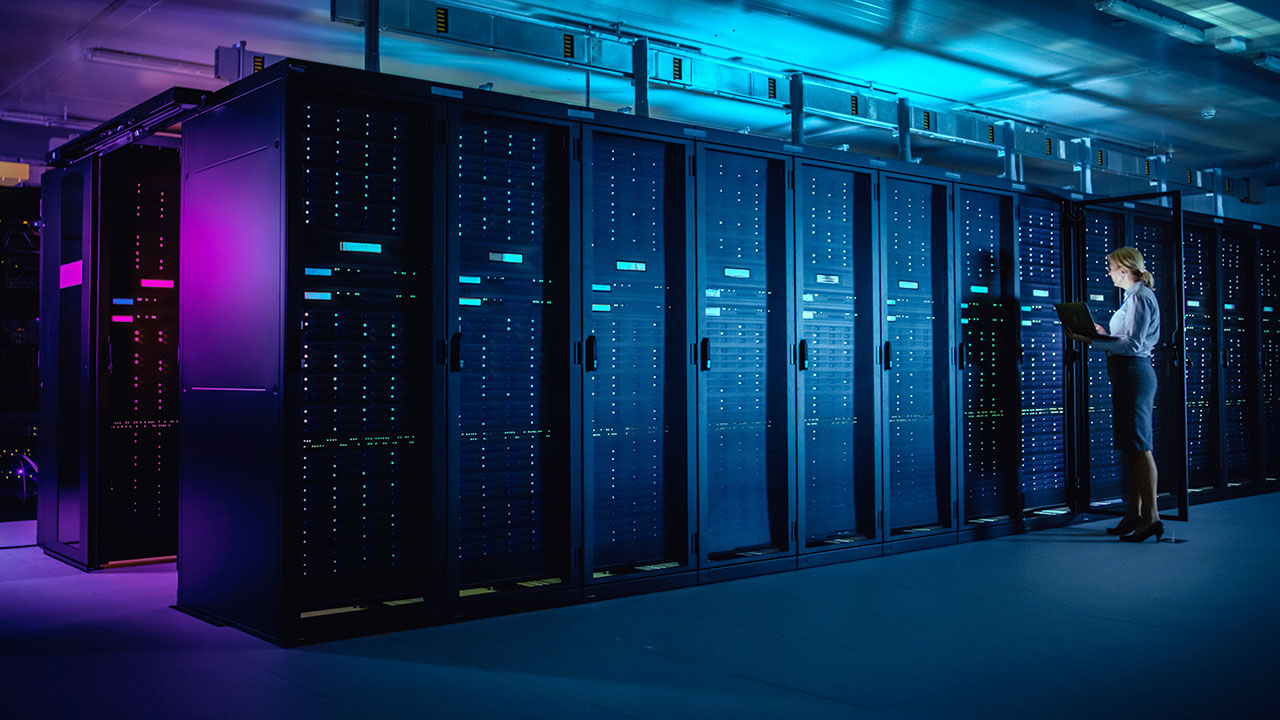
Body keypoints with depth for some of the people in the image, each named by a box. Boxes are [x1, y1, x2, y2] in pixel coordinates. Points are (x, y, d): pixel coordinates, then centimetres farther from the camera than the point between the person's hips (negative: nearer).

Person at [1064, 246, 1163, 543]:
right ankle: (1135, 513, 17)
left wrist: (1092, 341, -20)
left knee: (1138, 445, -10)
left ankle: (1151, 517, -8)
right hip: (1131, 373, 11)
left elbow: (1133, 344, -19)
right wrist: (1104, 333, 20)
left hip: (1133, 372, -11)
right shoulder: (1137, 295, 19)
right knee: (1132, 446, 12)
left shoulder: (1140, 297, -11)